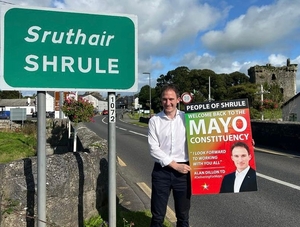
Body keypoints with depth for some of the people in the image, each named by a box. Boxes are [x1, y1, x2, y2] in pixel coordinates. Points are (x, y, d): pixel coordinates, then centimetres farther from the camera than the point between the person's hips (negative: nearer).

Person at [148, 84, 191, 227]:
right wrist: (175, 165, -10)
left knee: (183, 215, 16)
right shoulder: (154, 121, -1)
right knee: (157, 215, 11)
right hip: (161, 171, 0)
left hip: (184, 171, 1)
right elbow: (154, 149, -6)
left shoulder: (187, 118, 2)